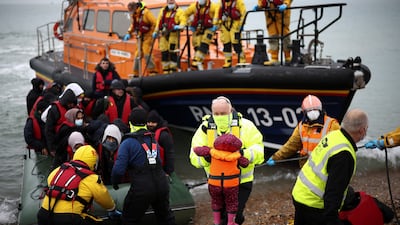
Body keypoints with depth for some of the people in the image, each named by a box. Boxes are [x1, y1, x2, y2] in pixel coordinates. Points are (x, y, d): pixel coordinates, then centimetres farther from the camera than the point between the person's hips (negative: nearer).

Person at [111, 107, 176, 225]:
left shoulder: (127, 143, -6)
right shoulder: (154, 140, 11)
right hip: (162, 185, 5)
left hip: (141, 189, -5)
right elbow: (158, 162, 14)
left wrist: (114, 182, 6)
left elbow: (119, 169, -12)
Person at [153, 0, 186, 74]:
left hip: (174, 34, -5)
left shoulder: (179, 11, 1)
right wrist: (156, 31, 19)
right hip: (163, 34, 5)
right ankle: (165, 70, 11)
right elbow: (159, 21, 22)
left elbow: (183, 21, -12)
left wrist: (179, 26, -31)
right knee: (164, 52, 3)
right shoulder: (162, 11, 18)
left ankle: (173, 70, -4)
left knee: (173, 52, -10)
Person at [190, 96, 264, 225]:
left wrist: (245, 153, -37)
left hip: (241, 181, -3)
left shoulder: (245, 126, -11)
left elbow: (258, 149, -16)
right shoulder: (205, 128, -6)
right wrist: (205, 157, -34)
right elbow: (194, 155, -11)